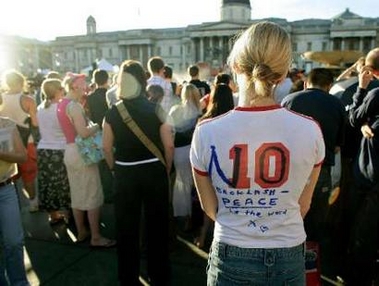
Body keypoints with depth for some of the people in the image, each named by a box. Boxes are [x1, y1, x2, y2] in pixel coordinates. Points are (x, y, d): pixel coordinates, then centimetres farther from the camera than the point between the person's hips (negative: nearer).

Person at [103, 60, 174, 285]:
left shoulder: (113, 113, -6)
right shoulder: (156, 110, -9)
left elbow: (107, 148, -2)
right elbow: (169, 145, -9)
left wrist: (116, 170, 13)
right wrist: (166, 170, 6)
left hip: (125, 174, 1)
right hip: (154, 171, 0)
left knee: (127, 228, 16)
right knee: (157, 225, 15)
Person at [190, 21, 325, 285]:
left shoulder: (207, 132, -18)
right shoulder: (310, 130, -15)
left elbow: (210, 208, -3)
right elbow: (303, 206, 0)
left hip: (232, 257, -1)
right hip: (289, 257, 1)